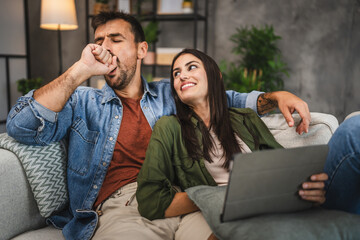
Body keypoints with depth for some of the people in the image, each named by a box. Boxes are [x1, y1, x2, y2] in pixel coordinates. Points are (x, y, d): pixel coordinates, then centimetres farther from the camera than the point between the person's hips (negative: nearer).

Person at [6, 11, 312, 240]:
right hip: (119, 206, -3)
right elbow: (21, 127, -1)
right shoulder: (82, 101, 14)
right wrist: (81, 70, -6)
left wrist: (276, 97, 6)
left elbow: (227, 99, 25)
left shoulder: (168, 94, 22)